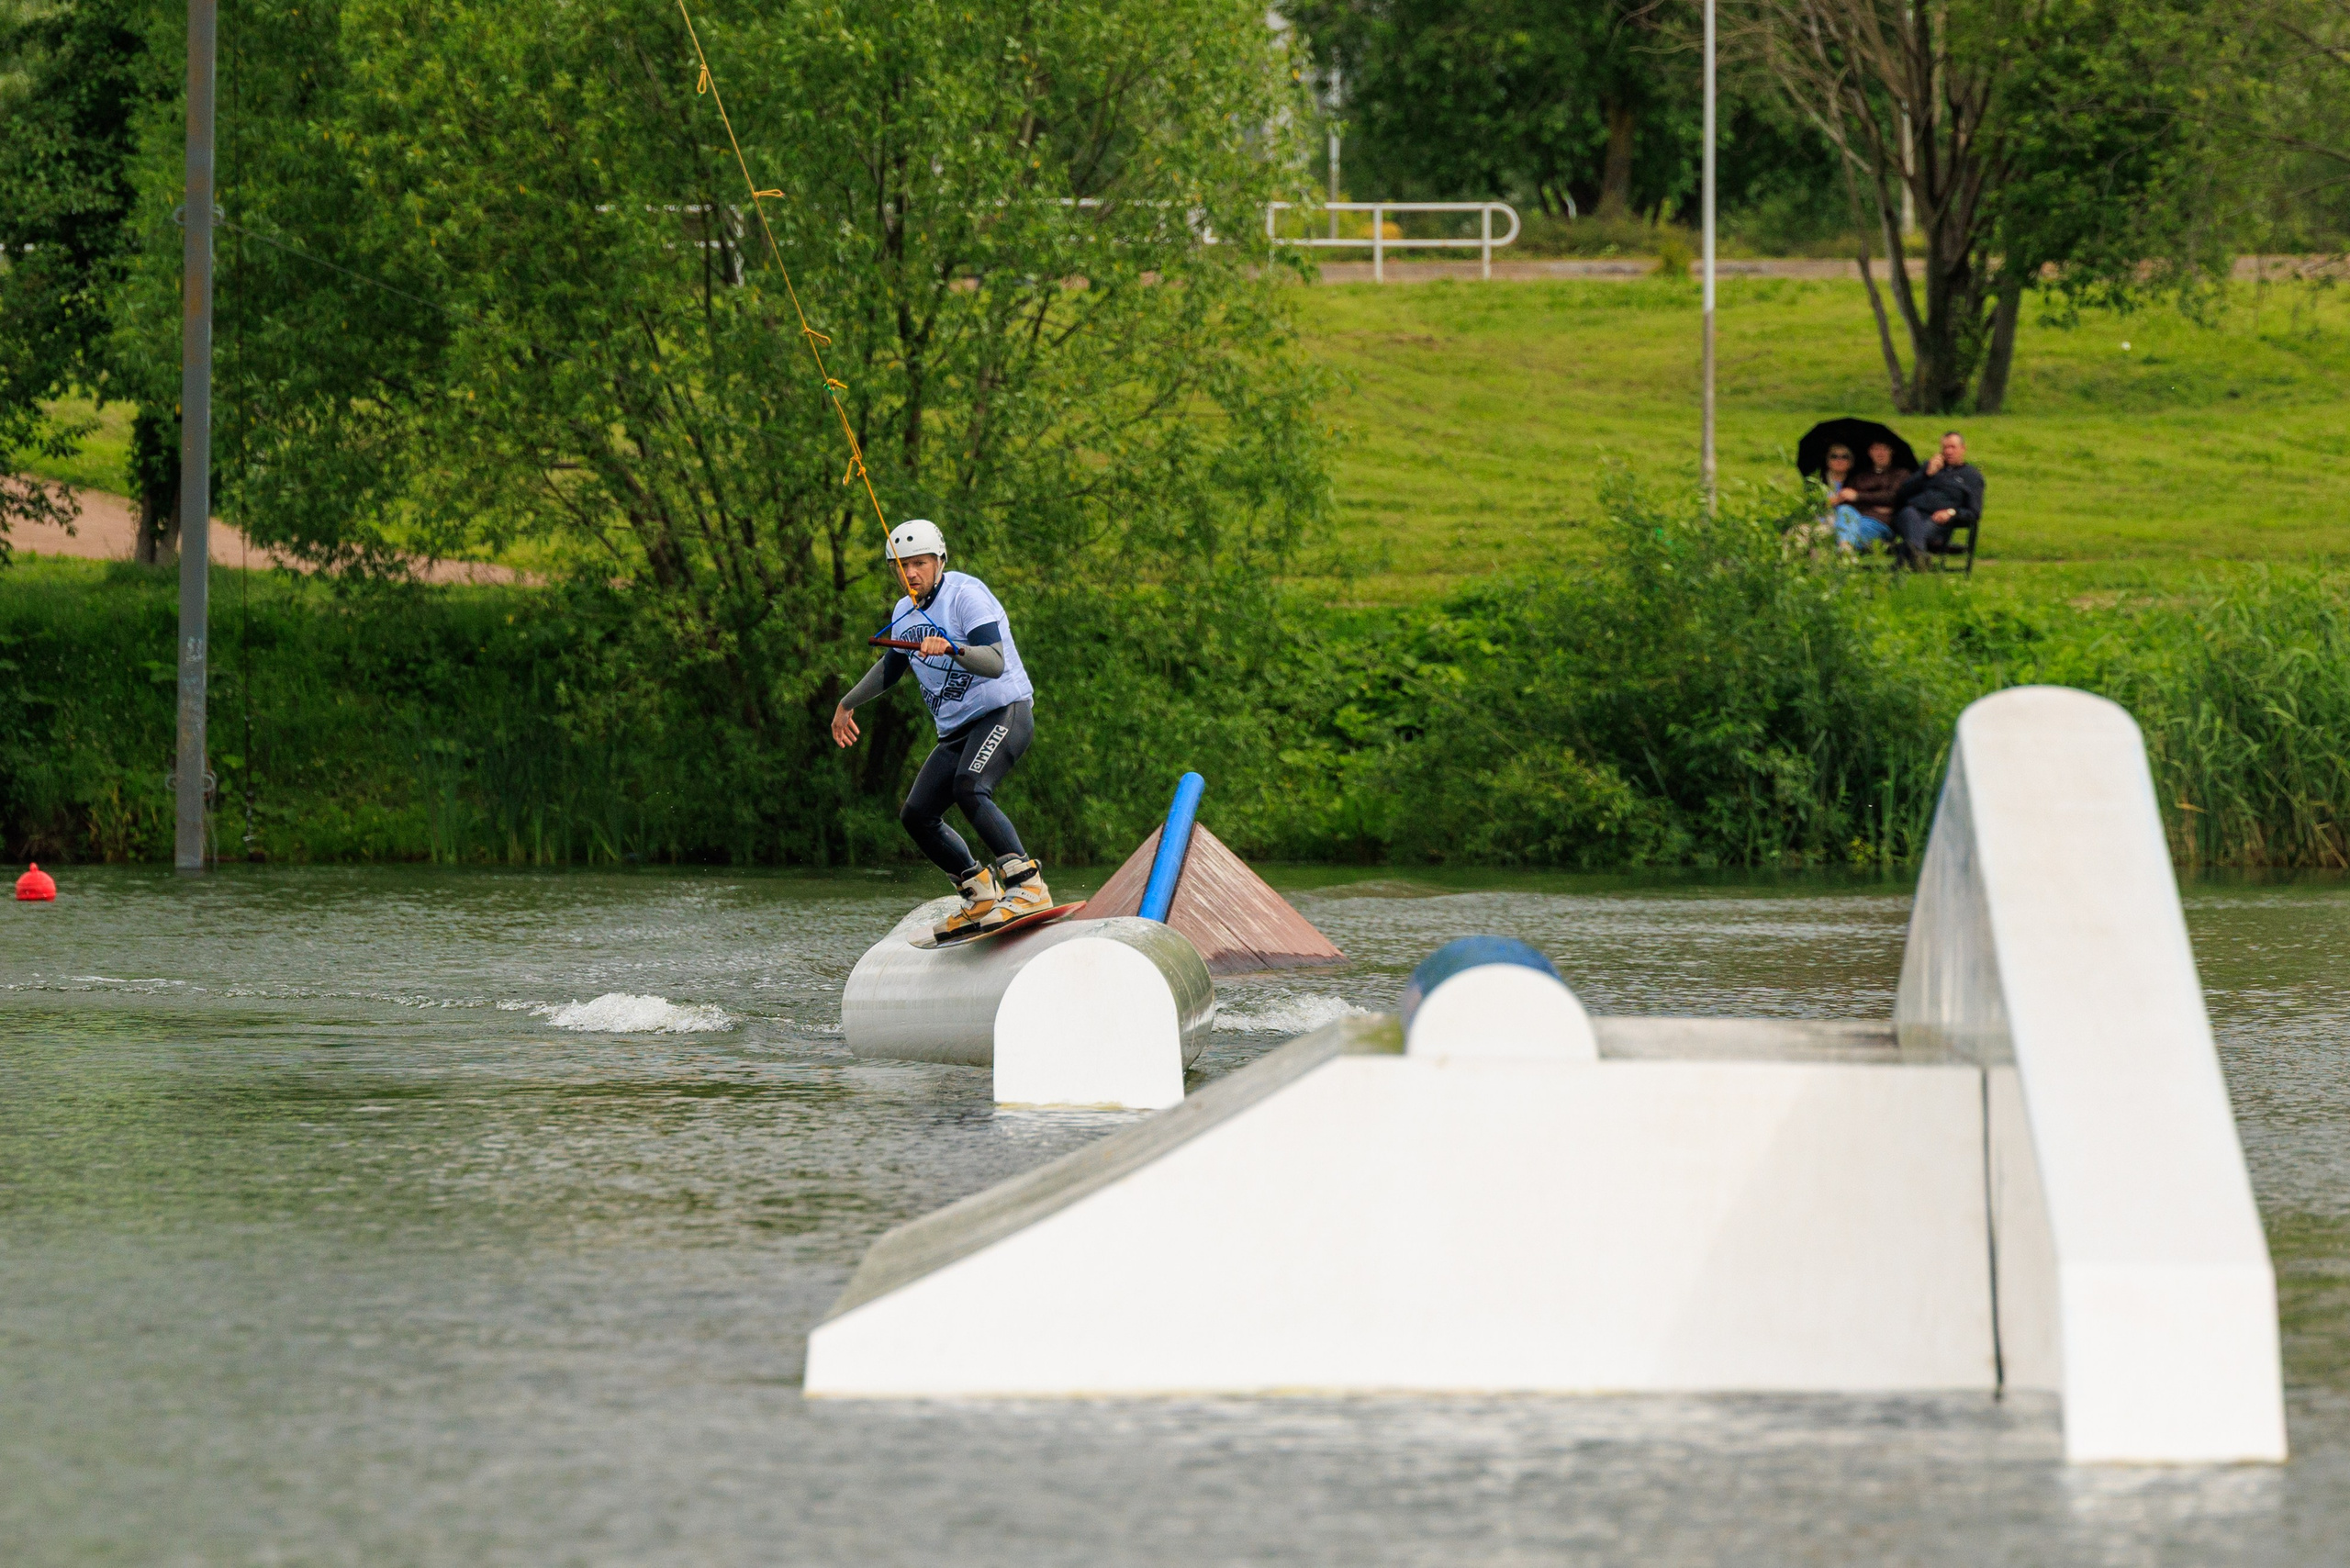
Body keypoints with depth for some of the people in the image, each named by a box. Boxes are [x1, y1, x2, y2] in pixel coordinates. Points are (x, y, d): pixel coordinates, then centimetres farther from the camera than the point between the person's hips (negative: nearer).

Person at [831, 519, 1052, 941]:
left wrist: (952, 649, -45)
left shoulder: (966, 595, -14)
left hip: (1003, 713, -9)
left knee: (969, 789, -33)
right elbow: (891, 668, 31)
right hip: (956, 731, 9)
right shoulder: (905, 614, 10)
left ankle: (1029, 888, -38)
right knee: (917, 815, 0)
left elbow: (995, 664, -28)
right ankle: (982, 896, 11)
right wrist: (848, 703, 39)